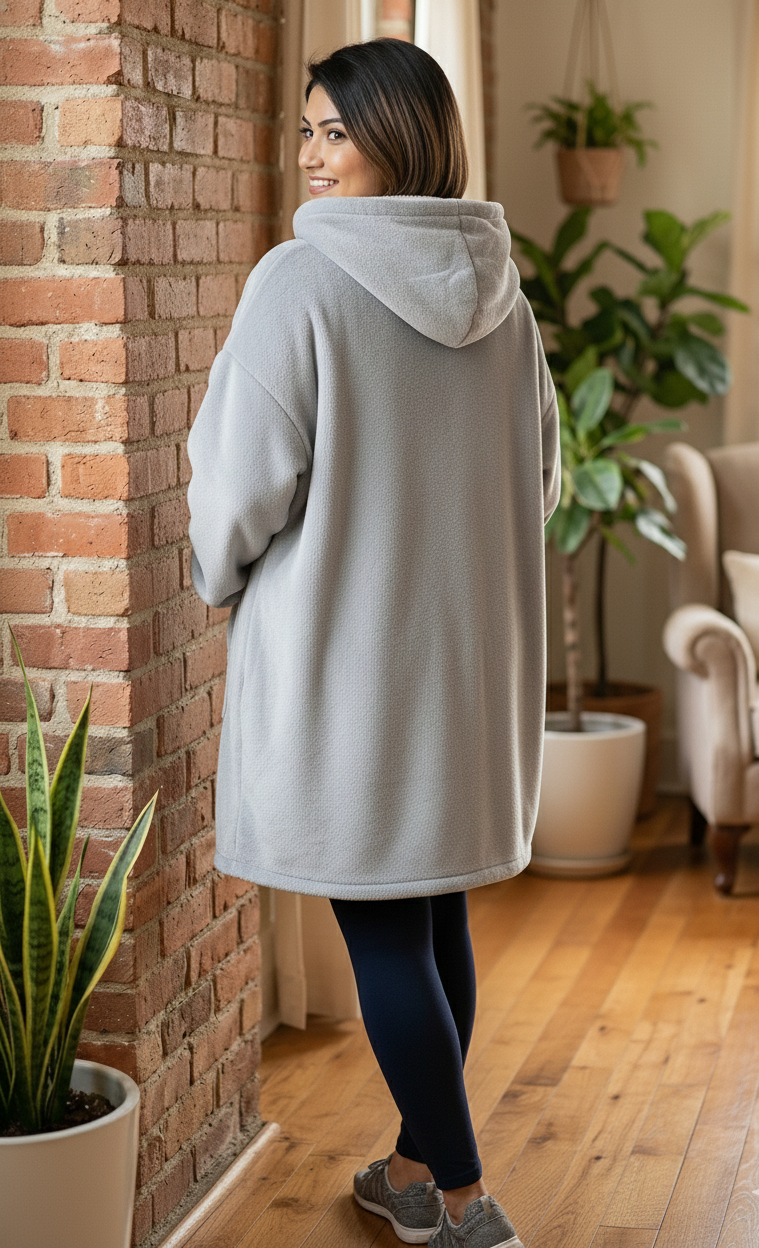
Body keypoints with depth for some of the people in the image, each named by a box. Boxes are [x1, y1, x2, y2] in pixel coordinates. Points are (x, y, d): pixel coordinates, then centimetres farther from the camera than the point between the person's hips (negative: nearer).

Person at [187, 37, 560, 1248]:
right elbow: (540, 478, 12)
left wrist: (223, 577, 7)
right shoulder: (500, 290, 5)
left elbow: (244, 478, -13)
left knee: (380, 929, 1)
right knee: (435, 912, 15)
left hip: (342, 647, -6)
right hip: (469, 648, 7)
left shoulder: (301, 282, -15)